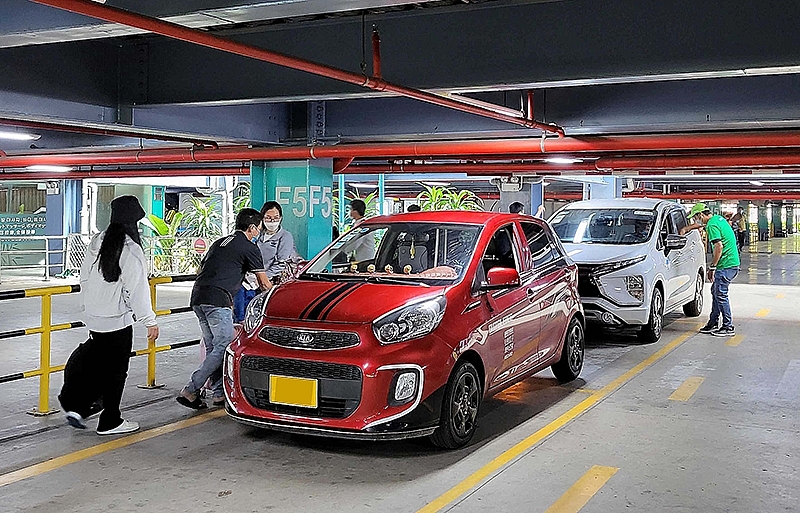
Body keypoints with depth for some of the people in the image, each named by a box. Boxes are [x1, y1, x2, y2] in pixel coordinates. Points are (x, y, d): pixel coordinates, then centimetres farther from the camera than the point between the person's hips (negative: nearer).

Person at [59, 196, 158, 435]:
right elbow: (137, 289, -19)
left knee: (94, 361, 21)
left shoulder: (97, 241, 4)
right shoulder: (130, 249, -19)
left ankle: (76, 406, 20)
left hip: (93, 317, 7)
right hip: (117, 319, -7)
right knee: (115, 370, 5)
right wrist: (149, 320, -12)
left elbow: (84, 277, 12)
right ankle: (110, 422, 16)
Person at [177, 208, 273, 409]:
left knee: (213, 347, 13)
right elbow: (264, 282, 11)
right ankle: (190, 391, -11)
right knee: (223, 347, -6)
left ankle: (219, 393, 13)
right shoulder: (249, 247, 4)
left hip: (197, 298, 8)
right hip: (217, 300, -8)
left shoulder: (219, 242, 27)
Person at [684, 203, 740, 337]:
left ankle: (728, 327, -2)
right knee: (715, 292, 16)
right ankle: (713, 323, 23)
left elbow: (719, 247, -23)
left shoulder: (712, 226, -16)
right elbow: (700, 224, 35)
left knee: (720, 295, -6)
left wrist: (712, 267, -17)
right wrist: (685, 229, 39)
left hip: (725, 265, -10)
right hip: (732, 263, 10)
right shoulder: (718, 218, 14)